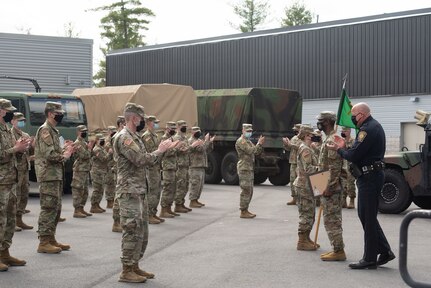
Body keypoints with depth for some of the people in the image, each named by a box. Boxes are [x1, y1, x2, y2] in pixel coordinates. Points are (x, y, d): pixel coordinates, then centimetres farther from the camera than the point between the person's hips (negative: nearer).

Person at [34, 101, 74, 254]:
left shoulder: (53, 131, 19)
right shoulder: (45, 130, -12)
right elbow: (49, 154, -21)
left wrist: (64, 149, 6)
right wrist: (64, 156, -8)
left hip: (56, 175, 10)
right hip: (49, 175, -10)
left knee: (56, 209, 13)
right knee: (49, 209, -8)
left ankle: (51, 239, 20)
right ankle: (44, 242, -5)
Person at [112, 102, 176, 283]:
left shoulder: (134, 137, 16)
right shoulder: (124, 137, -16)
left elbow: (143, 159, 16)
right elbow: (142, 160, -23)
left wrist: (164, 148, 10)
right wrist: (160, 151, -10)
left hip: (140, 192, 10)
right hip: (130, 193, -10)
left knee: (142, 233, 14)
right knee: (133, 232, -7)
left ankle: (134, 266, 22)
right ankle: (126, 271, 0)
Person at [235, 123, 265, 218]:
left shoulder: (248, 141, 21)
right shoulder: (241, 141, -10)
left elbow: (256, 152, 15)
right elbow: (250, 151, -21)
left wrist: (260, 144, 0)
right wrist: (259, 144, -15)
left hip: (250, 169, 10)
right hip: (244, 169, -10)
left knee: (249, 191, 12)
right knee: (246, 190, -10)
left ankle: (245, 210, 18)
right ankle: (243, 212, -6)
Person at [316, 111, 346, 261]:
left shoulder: (332, 140, -17)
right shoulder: (329, 138, 16)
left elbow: (334, 167, -22)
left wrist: (329, 187, -23)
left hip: (331, 187, -10)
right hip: (330, 186, 10)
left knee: (331, 219, -7)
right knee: (333, 219, 13)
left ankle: (338, 251, -3)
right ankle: (337, 249, 18)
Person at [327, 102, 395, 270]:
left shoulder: (367, 129, -16)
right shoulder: (375, 126, 18)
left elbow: (353, 156, -20)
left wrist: (338, 149, -3)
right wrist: (344, 147, 8)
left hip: (369, 177, -11)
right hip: (374, 175, 11)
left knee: (368, 217, -5)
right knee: (366, 215, 15)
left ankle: (370, 259, 0)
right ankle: (385, 251, 18)